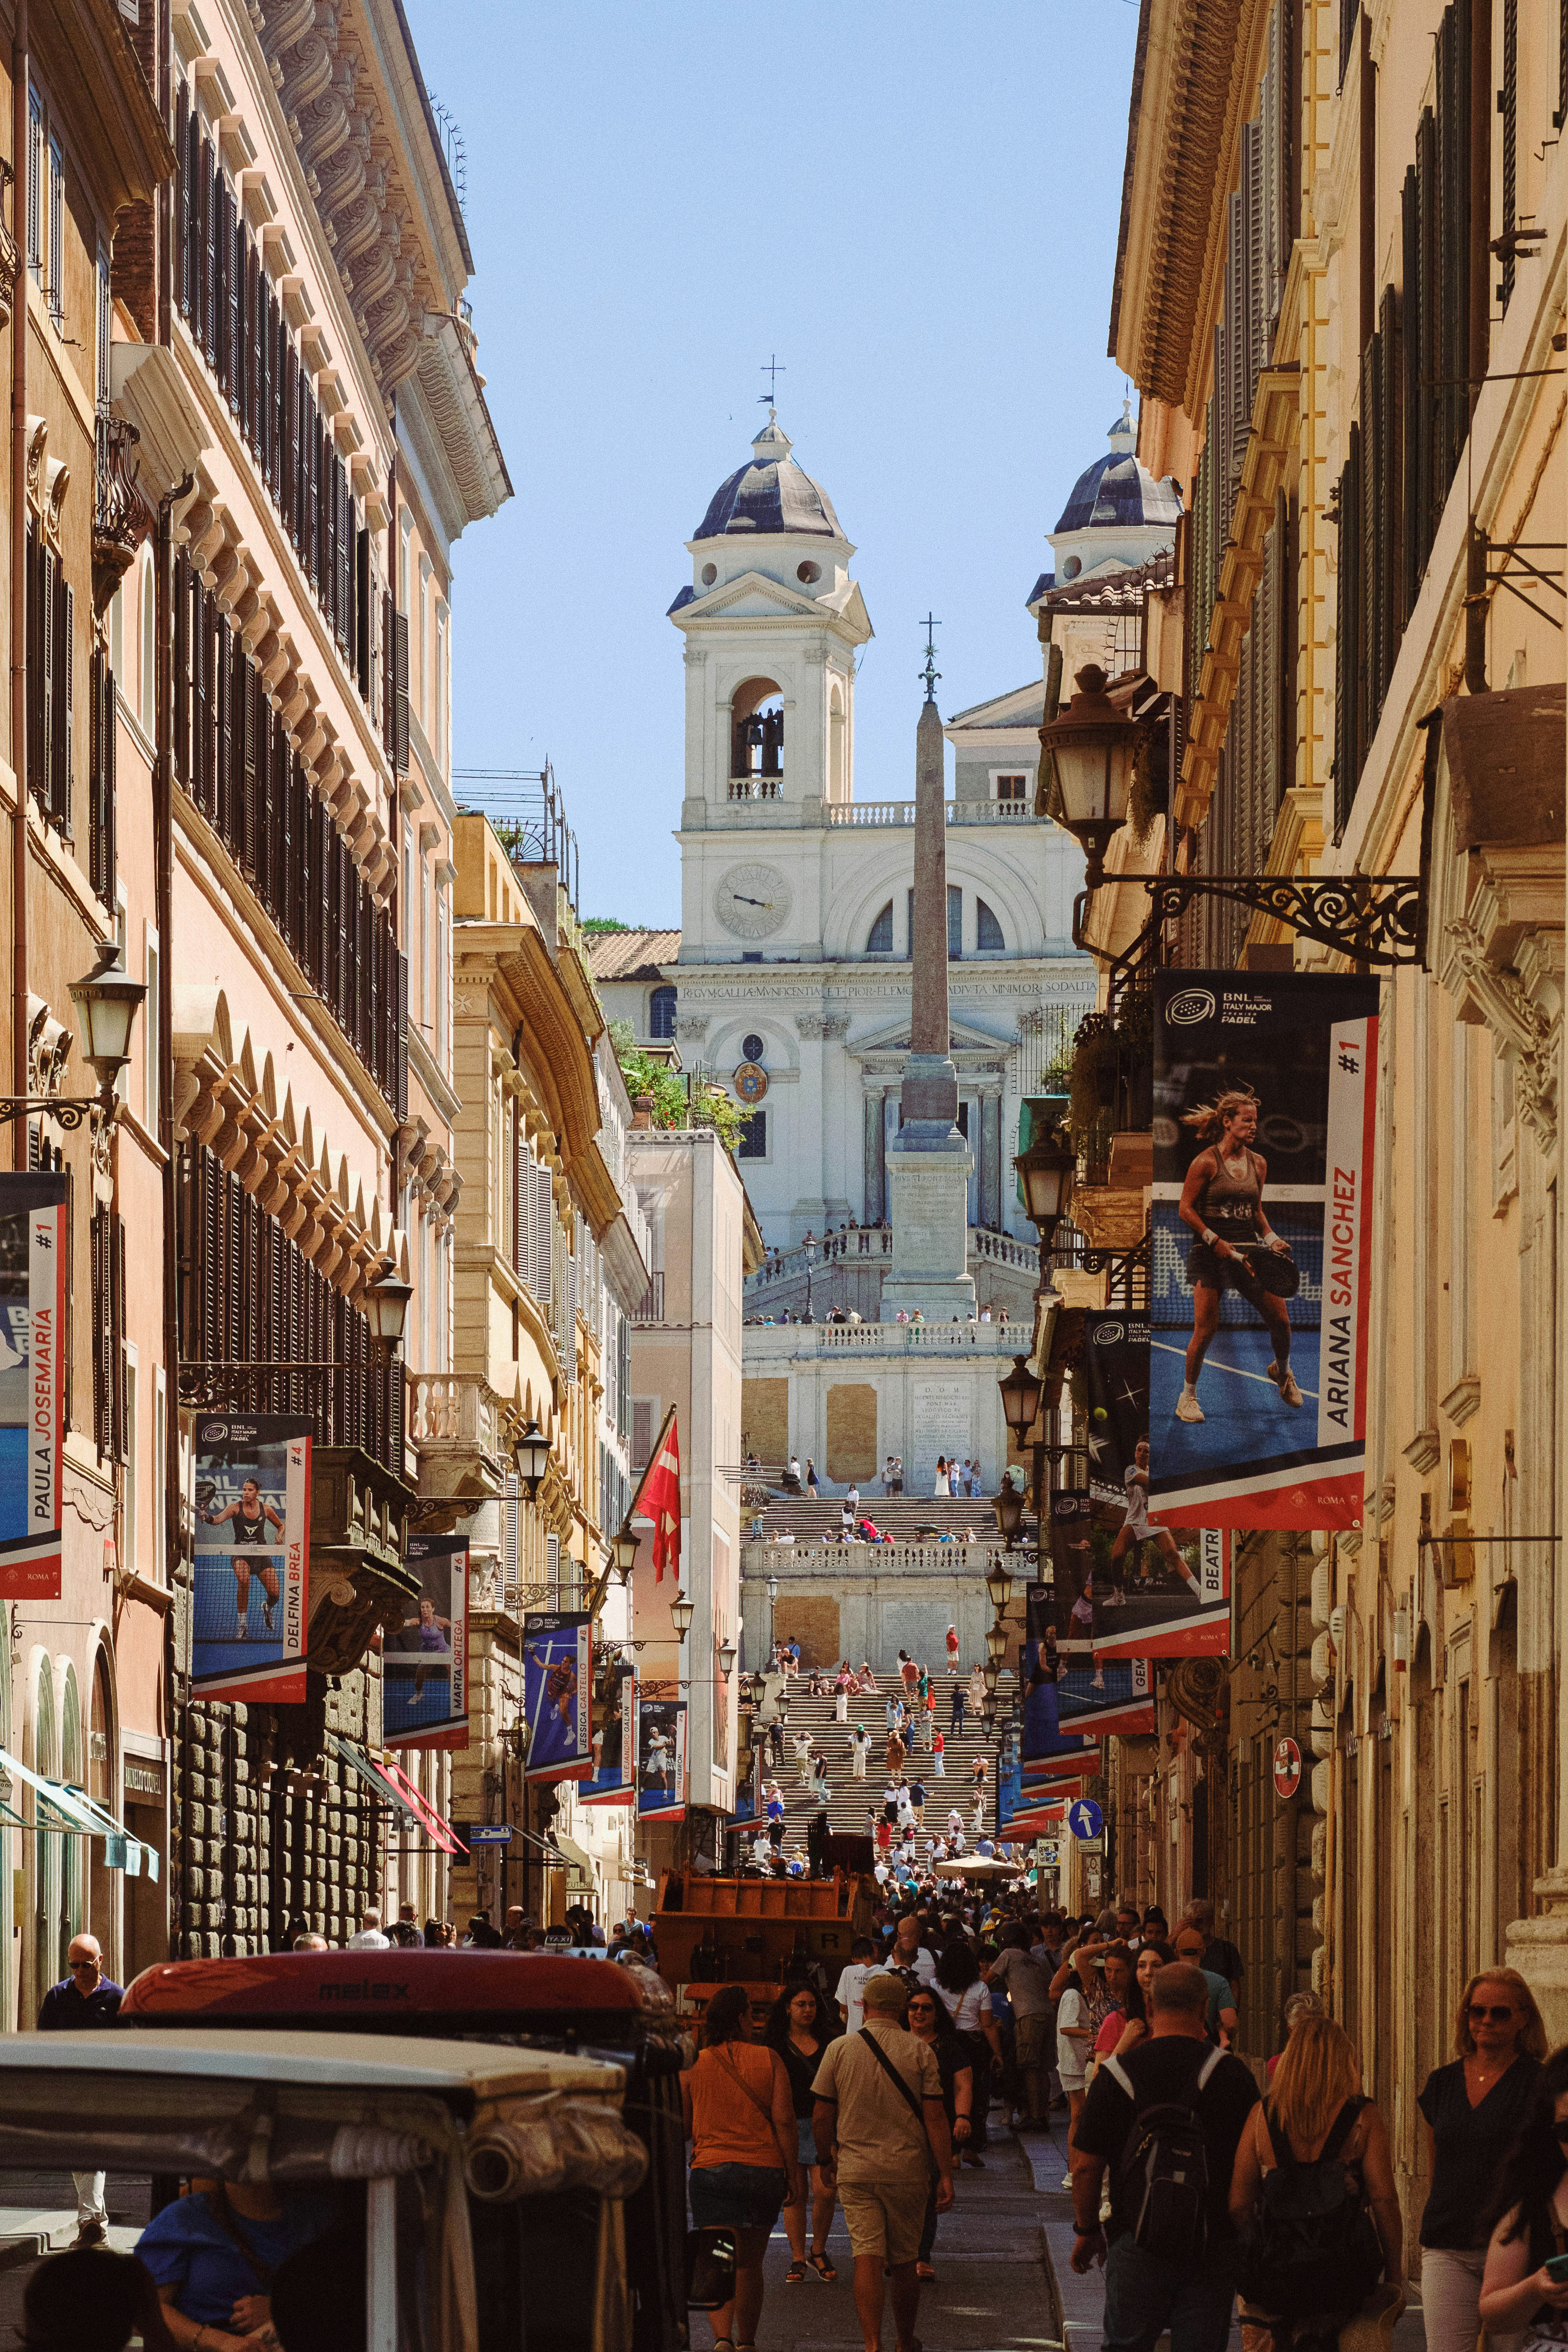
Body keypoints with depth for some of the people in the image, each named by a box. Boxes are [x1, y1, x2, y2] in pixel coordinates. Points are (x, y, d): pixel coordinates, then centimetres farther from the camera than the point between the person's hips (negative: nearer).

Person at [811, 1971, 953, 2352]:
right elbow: (935, 2116, -6)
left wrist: (826, 2159, 18)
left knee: (868, 2258, -5)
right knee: (904, 2263, 13)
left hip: (855, 2169, 0)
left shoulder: (839, 2049, -2)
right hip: (908, 2170, 0)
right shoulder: (919, 2052, -4)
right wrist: (945, 2175, -2)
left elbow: (822, 2115, 2)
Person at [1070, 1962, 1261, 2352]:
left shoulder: (1117, 2074, -4)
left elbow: (1086, 2166, -1)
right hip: (1214, 2244, 1)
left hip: (1138, 2244, 0)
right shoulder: (1232, 2074, -4)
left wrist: (1086, 2231, 13)